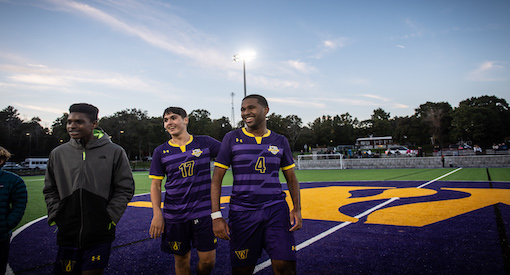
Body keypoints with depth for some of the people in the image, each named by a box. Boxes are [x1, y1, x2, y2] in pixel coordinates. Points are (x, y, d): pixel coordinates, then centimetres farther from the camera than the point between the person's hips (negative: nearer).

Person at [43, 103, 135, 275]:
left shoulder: (114, 152, -4)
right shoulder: (58, 154, 6)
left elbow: (125, 188, -2)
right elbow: (50, 190, 16)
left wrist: (110, 217, -8)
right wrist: (55, 216, 4)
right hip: (67, 234, 3)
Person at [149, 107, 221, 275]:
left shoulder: (205, 143, 1)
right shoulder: (161, 152, 4)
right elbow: (155, 185, 5)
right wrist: (157, 214, -4)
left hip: (203, 213, -1)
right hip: (174, 216, 1)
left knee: (208, 260, 3)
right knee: (181, 260, 11)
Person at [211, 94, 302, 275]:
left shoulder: (280, 141, 8)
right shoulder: (232, 139, 2)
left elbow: (291, 179, 14)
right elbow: (217, 178, 1)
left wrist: (297, 208, 0)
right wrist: (216, 216, -7)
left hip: (276, 209, 1)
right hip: (242, 212, -1)